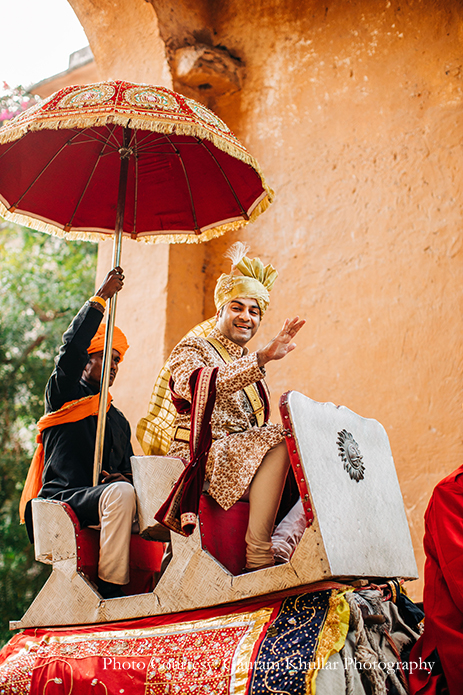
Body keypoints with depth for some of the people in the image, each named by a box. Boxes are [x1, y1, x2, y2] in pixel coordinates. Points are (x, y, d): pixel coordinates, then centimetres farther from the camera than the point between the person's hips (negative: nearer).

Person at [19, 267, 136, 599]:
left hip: (101, 497, 6)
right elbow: (71, 348, -8)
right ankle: (110, 590, -31)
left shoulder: (119, 420, 28)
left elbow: (127, 470, 25)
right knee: (120, 494, -35)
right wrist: (100, 299, -8)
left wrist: (126, 478, -1)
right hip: (62, 498, -6)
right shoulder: (64, 394, 11)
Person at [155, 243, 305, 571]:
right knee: (280, 444, -32)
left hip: (248, 454, 7)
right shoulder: (191, 349, 4)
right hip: (204, 456, -7)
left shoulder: (250, 364, 26)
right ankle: (258, 555, -34)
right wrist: (262, 358, -33)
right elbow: (199, 386, -22)